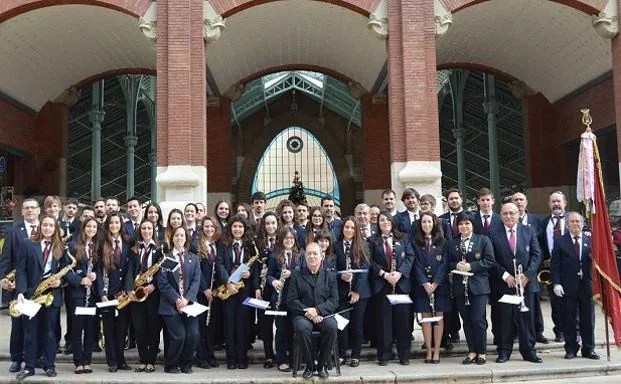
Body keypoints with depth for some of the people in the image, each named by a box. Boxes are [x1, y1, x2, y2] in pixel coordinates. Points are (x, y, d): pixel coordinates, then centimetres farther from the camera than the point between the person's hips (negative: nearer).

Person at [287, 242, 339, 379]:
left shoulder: (330, 276, 15)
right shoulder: (296, 275, 12)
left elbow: (334, 300, 4)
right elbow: (291, 300, 2)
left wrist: (317, 310, -14)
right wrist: (307, 311, -14)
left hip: (323, 314, 1)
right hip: (303, 315, -1)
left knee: (332, 326, -33)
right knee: (302, 328, -35)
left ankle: (322, 364, -11)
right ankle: (310, 365, -13)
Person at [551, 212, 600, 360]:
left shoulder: (590, 240, 6)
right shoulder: (560, 241, 2)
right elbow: (555, 265, -1)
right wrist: (556, 283, -9)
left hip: (587, 285, 2)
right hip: (568, 286, -1)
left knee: (588, 319, 9)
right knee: (569, 320, 5)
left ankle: (588, 349, 20)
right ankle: (571, 349, 16)